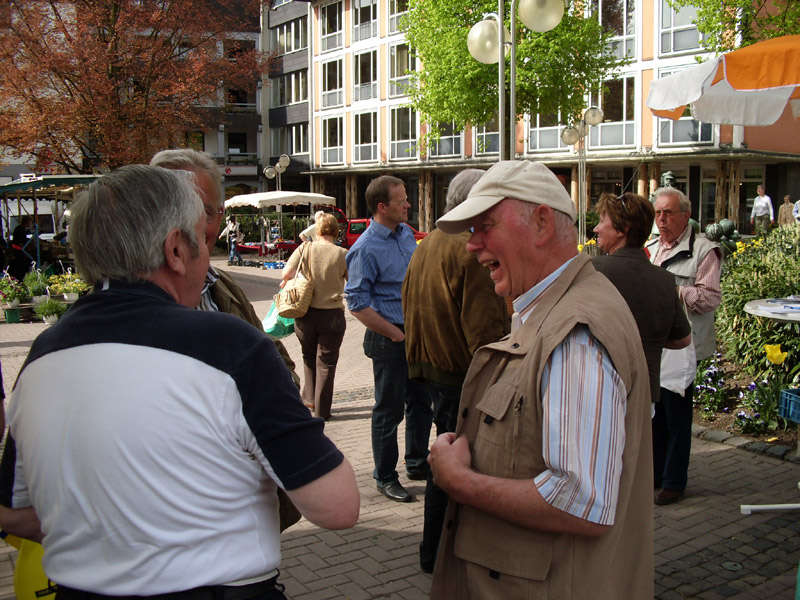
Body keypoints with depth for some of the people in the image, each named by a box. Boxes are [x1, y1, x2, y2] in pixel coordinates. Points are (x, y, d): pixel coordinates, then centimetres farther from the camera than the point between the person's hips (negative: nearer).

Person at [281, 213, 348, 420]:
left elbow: (286, 273, -7)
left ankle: (310, 398, 26)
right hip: (332, 315, -1)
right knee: (326, 363, 8)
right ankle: (321, 410, 11)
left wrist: (286, 282, 15)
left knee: (309, 357, 25)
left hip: (306, 314, 2)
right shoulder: (343, 255, -8)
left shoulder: (305, 249, -6)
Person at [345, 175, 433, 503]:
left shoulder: (406, 233, 7)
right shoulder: (365, 249, -16)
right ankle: (385, 477, 18)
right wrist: (398, 335, -15)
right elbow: (357, 304, -17)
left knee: (421, 402, 17)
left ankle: (417, 464, 34)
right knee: (389, 410, 4)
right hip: (388, 339, -7)